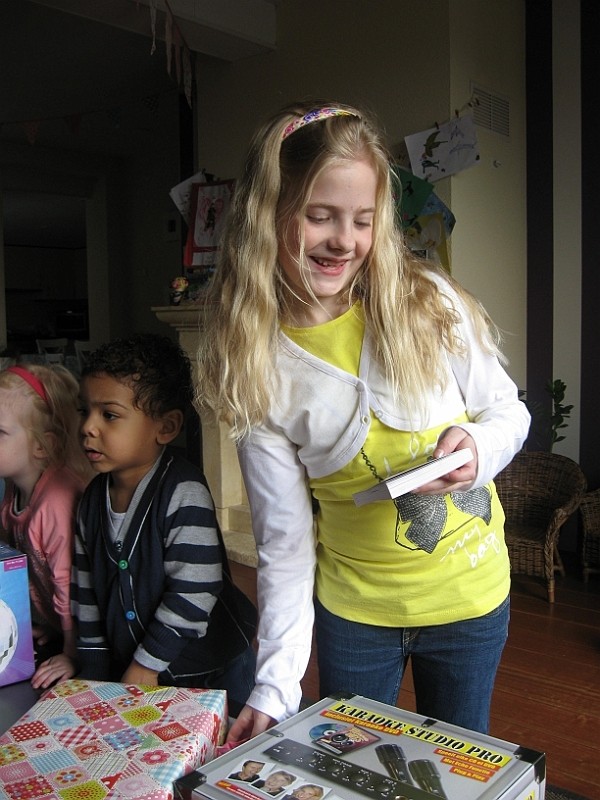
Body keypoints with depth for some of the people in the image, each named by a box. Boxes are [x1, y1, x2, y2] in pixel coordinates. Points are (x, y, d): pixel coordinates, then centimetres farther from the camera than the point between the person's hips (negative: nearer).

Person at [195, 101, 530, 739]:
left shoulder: (430, 302, -14)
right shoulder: (258, 369, -12)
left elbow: (508, 411, -1)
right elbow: (284, 542, -10)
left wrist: (479, 446, -24)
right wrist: (274, 686, -14)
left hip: (467, 594, 0)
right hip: (350, 609, 0)